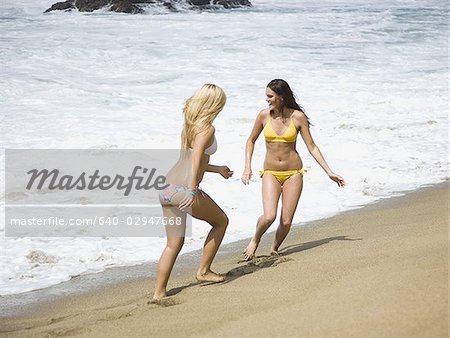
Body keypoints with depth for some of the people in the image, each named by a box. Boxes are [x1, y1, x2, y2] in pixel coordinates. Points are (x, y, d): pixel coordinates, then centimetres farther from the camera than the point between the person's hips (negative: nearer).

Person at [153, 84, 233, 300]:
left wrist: (217, 169, 38)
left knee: (174, 244, 13)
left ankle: (158, 292, 8)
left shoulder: (188, 126, 17)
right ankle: (204, 271, 22)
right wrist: (193, 190, -28)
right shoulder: (207, 128, -8)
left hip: (166, 188, 8)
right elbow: (196, 158, -23)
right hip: (184, 189, -8)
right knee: (221, 221, 17)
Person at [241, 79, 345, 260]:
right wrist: (247, 167, 1)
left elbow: (312, 147, -1)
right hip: (270, 173, 0)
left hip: (293, 173, 0)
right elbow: (251, 141, 12)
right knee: (269, 216, -18)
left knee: (286, 221, -4)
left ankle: (274, 248, 25)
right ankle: (255, 240, 13)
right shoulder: (264, 115, -3)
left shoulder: (298, 117, -7)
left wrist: (329, 172, -4)